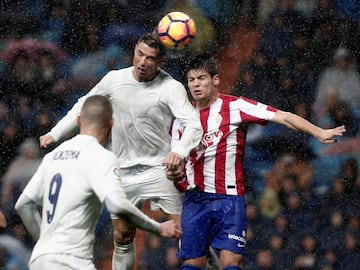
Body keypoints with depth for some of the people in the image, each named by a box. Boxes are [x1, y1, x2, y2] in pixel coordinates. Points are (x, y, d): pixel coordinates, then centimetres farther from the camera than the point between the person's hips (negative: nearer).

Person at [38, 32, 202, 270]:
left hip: (159, 168, -4)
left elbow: (193, 124, -26)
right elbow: (84, 107, 16)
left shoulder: (171, 88, -14)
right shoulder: (114, 79, -1)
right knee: (123, 237, 11)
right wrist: (55, 133, 10)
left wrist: (179, 151, -45)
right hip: (123, 171, 4)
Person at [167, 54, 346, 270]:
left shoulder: (235, 107, -3)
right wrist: (174, 174, -6)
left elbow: (282, 117, -9)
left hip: (229, 198, -4)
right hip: (195, 201, 4)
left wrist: (320, 133, -20)